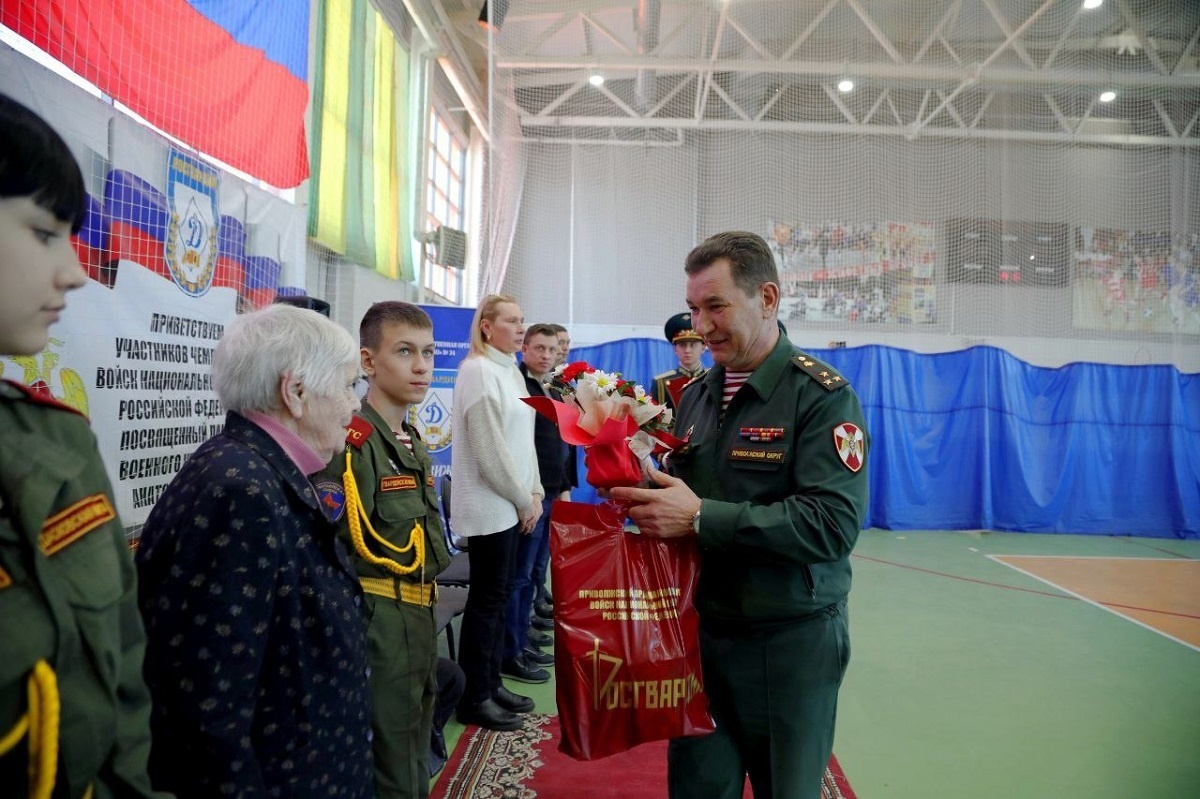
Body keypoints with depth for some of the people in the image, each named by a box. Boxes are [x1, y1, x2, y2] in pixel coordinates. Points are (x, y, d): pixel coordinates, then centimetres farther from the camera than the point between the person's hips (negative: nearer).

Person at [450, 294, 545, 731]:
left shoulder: (511, 370, 14)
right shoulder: (478, 371, -13)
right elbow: (489, 448, -18)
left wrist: (534, 493, 8)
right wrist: (524, 500, -11)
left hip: (510, 505, 8)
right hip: (489, 505, -8)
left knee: (499, 595, 14)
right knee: (487, 598, -1)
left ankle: (491, 683, 26)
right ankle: (473, 698, 12)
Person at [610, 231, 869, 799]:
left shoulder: (823, 395, -12)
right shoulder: (696, 394, 7)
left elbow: (833, 524, -24)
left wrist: (700, 516, -27)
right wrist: (639, 494, -9)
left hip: (790, 642, -5)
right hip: (700, 630, 5)